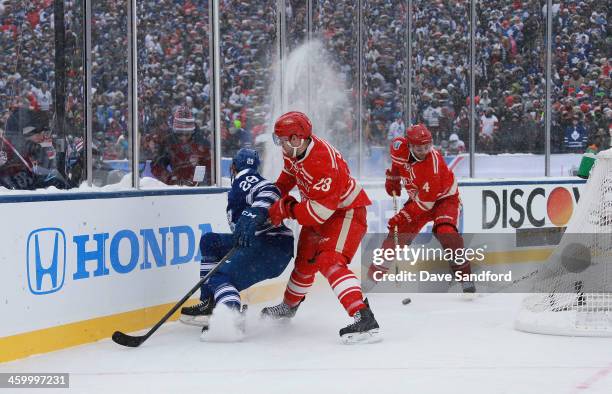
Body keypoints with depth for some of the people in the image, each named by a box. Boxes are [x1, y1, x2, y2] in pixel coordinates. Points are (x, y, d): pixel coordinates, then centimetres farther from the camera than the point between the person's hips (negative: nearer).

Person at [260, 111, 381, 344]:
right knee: (305, 262, 23)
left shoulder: (323, 163, -35)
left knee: (330, 262, -27)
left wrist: (286, 208, -25)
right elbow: (289, 173, 18)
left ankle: (364, 319, -39)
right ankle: (289, 306, 47)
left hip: (346, 211, -9)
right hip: (319, 208, 9)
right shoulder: (295, 150, -8)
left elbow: (318, 212, -35)